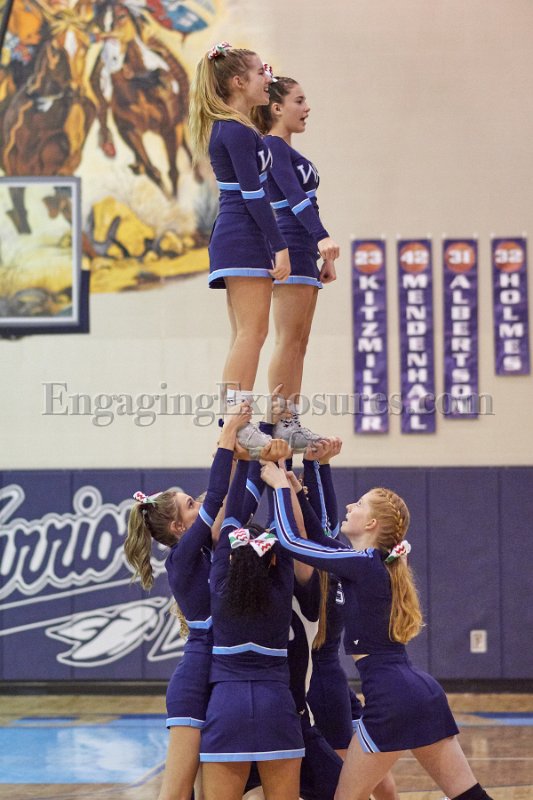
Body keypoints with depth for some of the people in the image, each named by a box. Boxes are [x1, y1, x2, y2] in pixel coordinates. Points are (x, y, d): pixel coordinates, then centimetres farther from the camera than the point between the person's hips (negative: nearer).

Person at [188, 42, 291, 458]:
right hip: (245, 239, -10)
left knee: (245, 337, 9)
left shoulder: (223, 127, 17)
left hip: (232, 237, 10)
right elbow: (254, 193, -18)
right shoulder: (238, 132, -14)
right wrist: (280, 246, -18)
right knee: (253, 332, -12)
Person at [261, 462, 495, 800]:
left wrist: (280, 486, 8)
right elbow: (319, 539, 28)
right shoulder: (379, 563, 15)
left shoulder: (361, 565, -8)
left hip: (390, 699, -9)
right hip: (423, 691, 9)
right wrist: (296, 491, 24)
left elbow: (291, 539, -5)